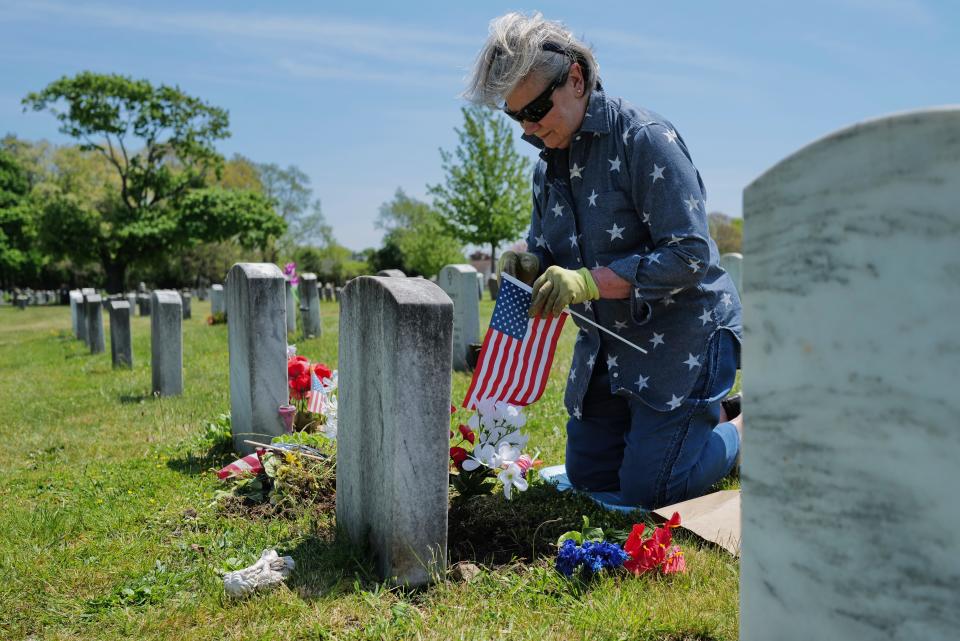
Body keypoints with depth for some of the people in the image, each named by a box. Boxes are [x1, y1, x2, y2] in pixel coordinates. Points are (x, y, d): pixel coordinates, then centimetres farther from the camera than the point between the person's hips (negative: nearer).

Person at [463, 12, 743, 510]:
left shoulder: (645, 139, -20)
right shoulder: (549, 163, 6)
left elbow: (689, 255, -25)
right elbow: (547, 252, 13)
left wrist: (589, 281, -32)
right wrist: (529, 265, -12)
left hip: (681, 335, -8)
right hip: (605, 344, 8)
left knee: (646, 491, -8)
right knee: (586, 477, 15)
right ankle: (697, 414, 33)